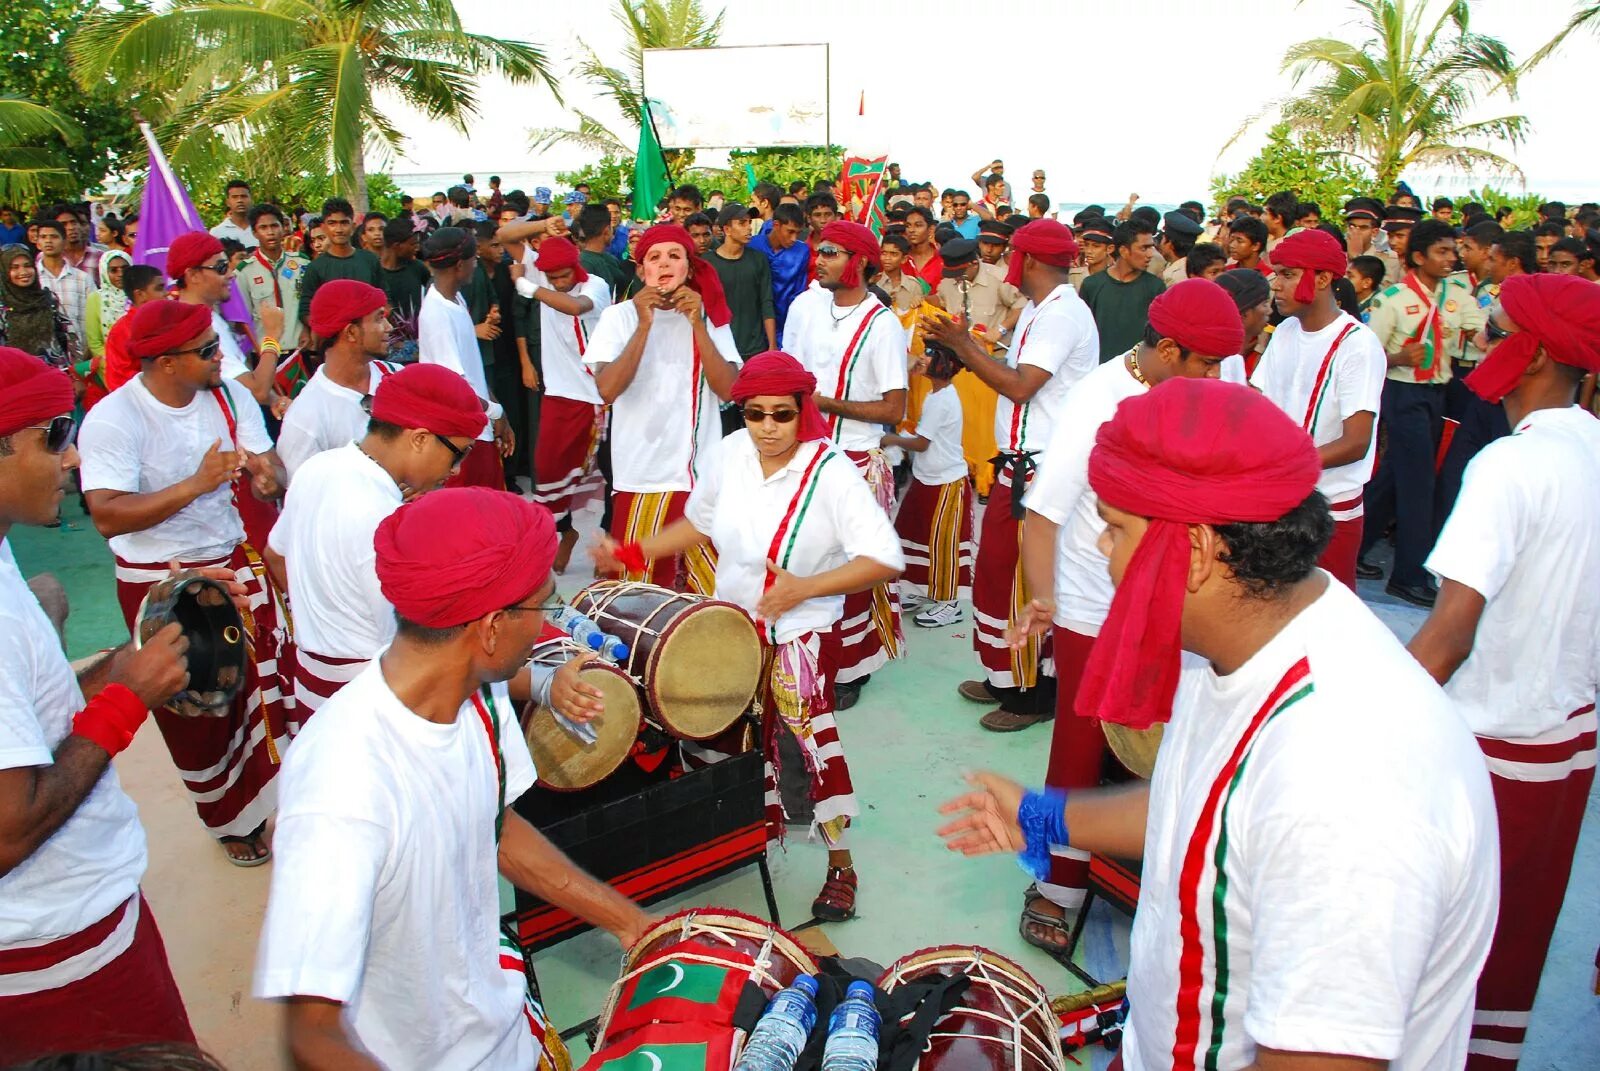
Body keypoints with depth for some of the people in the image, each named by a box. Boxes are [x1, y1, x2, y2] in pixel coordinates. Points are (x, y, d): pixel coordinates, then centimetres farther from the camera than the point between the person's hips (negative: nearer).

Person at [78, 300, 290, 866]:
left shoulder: (230, 395, -4)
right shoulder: (112, 420, -19)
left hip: (238, 564, 4)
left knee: (268, 682, 6)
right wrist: (196, 484, -35)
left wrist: (267, 475, -32)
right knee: (197, 713, 12)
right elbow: (108, 516, -27)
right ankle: (231, 819, 35)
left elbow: (273, 472, -8)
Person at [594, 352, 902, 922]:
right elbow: (700, 521, 11)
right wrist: (633, 553, 3)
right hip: (734, 623, 5)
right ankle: (766, 828, 42)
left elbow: (885, 559, -27)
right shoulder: (730, 453, -7)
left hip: (803, 630, -5)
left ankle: (840, 864, 12)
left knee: (809, 732, -8)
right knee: (754, 736, 17)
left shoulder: (831, 472, -22)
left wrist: (803, 588, -34)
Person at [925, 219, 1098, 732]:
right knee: (1001, 570, 16)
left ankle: (1035, 695, 13)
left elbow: (1020, 385, -23)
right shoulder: (1038, 310, 15)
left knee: (1020, 578, -1)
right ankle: (1008, 679, 29)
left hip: (1040, 469, -10)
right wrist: (961, 345, 7)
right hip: (1020, 463, 10)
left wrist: (962, 343, -16)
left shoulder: (1062, 313, -16)